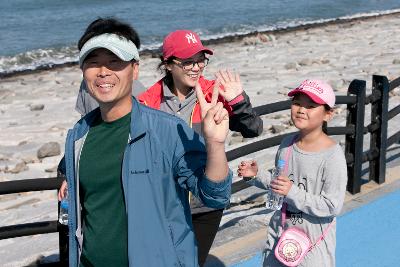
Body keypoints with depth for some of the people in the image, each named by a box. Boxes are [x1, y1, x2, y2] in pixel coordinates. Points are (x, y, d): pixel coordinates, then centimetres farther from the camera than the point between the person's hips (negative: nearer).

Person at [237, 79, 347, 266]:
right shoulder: (287, 143, -1)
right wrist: (256, 176, -2)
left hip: (313, 242, -6)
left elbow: (332, 206, -21)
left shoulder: (333, 156, -20)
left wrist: (293, 192, -26)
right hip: (279, 232, 6)